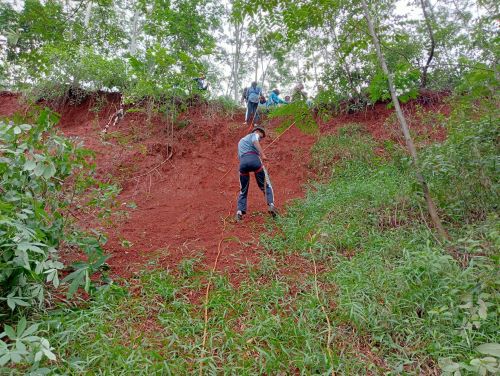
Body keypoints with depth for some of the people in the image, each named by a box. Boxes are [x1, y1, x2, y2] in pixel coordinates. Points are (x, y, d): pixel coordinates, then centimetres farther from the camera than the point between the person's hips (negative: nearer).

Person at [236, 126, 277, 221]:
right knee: (266, 185, 5)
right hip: (254, 159, -5)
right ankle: (271, 205, -11)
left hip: (242, 162, 5)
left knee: (243, 190, 12)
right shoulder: (254, 135, 20)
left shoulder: (241, 141, 40)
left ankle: (240, 211, -1)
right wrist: (262, 155, -13)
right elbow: (255, 142, -4)